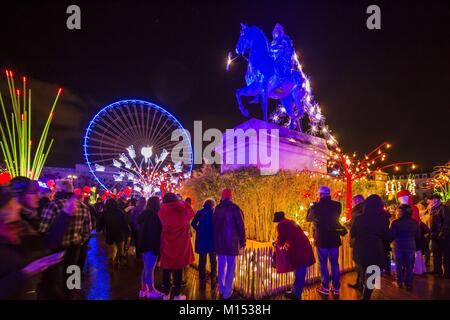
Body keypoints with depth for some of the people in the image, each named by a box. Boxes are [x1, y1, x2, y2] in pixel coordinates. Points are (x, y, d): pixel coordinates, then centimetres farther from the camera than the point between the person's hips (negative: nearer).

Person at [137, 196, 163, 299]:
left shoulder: (145, 213, 9)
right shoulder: (153, 215, -20)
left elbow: (139, 228, 17)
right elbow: (154, 232, -23)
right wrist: (155, 246, -18)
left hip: (144, 244, 10)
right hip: (151, 245, -10)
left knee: (146, 268, 18)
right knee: (150, 268, 0)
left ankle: (143, 290, 25)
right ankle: (151, 291, 11)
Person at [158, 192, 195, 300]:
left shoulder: (162, 211, -2)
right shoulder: (183, 209, -5)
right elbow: (192, 213, 15)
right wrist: (182, 203, 22)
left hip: (167, 243, 2)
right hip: (180, 244, -1)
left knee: (167, 269, 11)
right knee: (178, 269, 5)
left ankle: (166, 294, 20)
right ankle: (177, 294, 12)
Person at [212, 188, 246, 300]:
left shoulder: (217, 209, 5)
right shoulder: (234, 208, -9)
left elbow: (214, 226, 11)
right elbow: (240, 226, -11)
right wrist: (242, 241, -3)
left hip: (219, 242, 5)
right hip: (232, 242, -5)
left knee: (221, 266, 15)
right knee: (230, 267, 1)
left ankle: (221, 290, 24)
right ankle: (227, 293, 2)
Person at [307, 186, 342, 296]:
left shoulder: (316, 206, -12)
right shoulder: (337, 205, -3)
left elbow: (308, 218, 5)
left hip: (321, 239, -3)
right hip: (334, 238, 3)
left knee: (323, 264, 7)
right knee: (335, 263, 12)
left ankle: (325, 288, 13)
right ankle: (336, 288, 18)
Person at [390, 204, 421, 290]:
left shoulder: (395, 222, -16)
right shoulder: (415, 222, -2)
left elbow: (391, 235, -16)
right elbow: (418, 236, 4)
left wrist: (392, 241, 5)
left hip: (398, 246, -3)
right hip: (410, 246, 3)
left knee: (398, 264, 10)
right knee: (409, 265, 12)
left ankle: (399, 283, 16)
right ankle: (408, 283, 16)